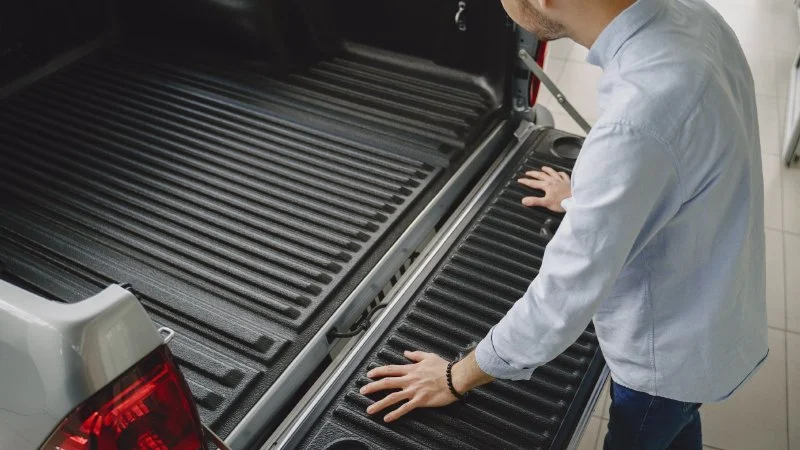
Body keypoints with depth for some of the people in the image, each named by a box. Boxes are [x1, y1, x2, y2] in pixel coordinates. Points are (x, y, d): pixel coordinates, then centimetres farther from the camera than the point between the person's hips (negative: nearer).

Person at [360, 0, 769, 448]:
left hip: (667, 349, -6)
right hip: (710, 308, 7)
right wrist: (588, 197, 21)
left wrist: (458, 377, -16)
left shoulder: (634, 119, -42)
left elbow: (564, 298, -32)